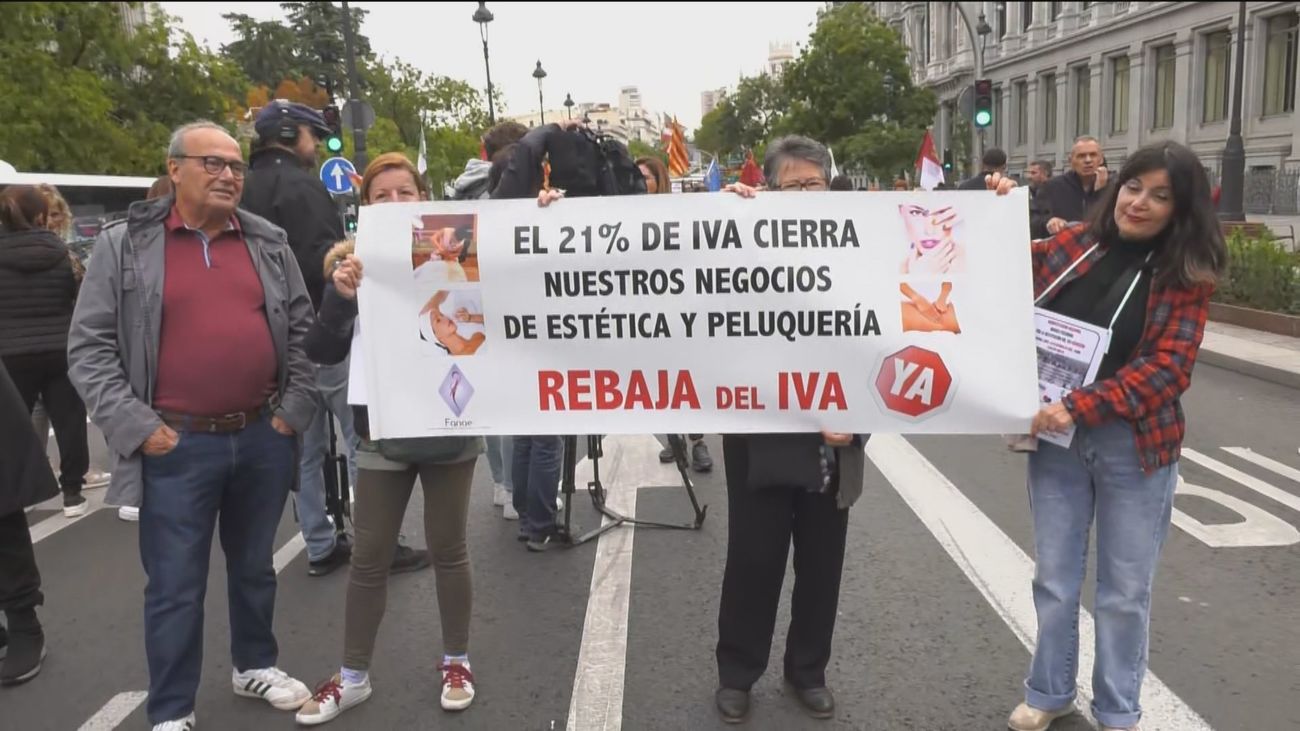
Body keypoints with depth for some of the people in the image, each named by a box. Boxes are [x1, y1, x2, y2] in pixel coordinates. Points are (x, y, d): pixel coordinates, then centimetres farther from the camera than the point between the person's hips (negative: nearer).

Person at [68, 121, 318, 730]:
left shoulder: (270, 245, 6)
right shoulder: (124, 246, -2)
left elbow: (302, 331, 9)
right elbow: (89, 348, -4)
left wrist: (294, 409, 0)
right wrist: (136, 427, -11)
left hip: (263, 438, 3)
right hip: (176, 446, -3)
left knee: (254, 567, 19)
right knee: (175, 585, 6)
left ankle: (255, 665, 39)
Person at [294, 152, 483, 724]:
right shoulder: (355, 264, -1)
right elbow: (324, 353, -6)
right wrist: (339, 296, -24)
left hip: (449, 427, -1)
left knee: (448, 550, 11)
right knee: (368, 557, 8)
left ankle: (456, 663, 28)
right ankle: (353, 677, 23)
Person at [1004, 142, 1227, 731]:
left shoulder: (1186, 277, -5)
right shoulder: (1069, 245, 0)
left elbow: (1167, 368, -14)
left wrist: (1079, 406, -24)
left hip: (1136, 447, -1)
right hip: (1056, 438, 2)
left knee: (1125, 590, 12)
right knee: (1054, 581, 13)